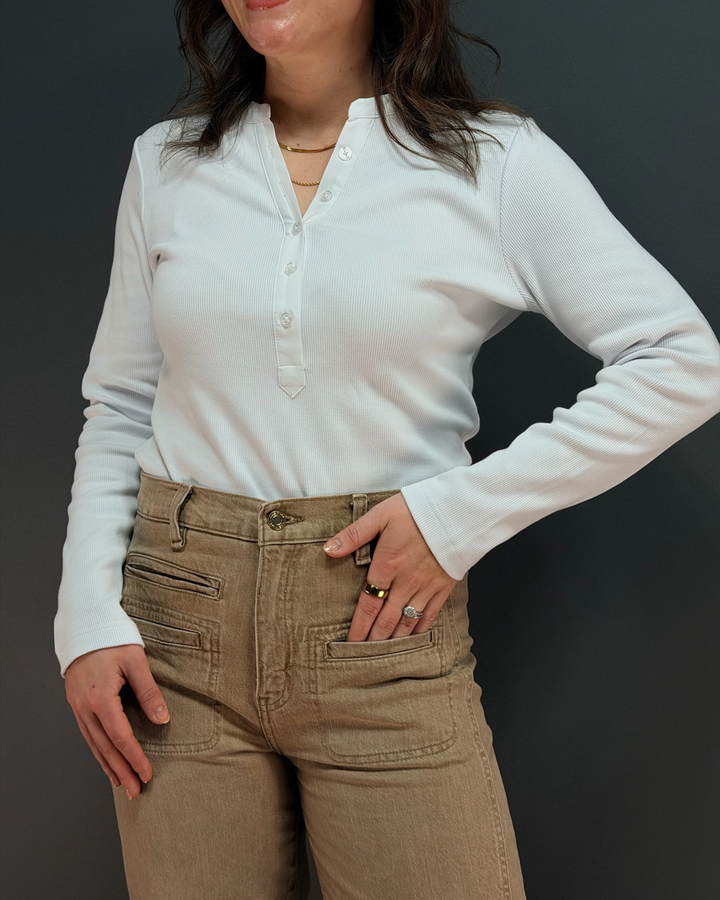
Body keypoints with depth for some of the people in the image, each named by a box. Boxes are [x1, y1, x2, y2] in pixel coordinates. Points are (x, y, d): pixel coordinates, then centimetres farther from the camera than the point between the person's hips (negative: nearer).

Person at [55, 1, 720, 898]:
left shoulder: (494, 162, -3)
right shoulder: (164, 163, 7)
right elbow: (117, 410, 11)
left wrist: (462, 512, -11)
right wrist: (87, 615, 0)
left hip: (381, 628, -2)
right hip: (180, 628, 3)